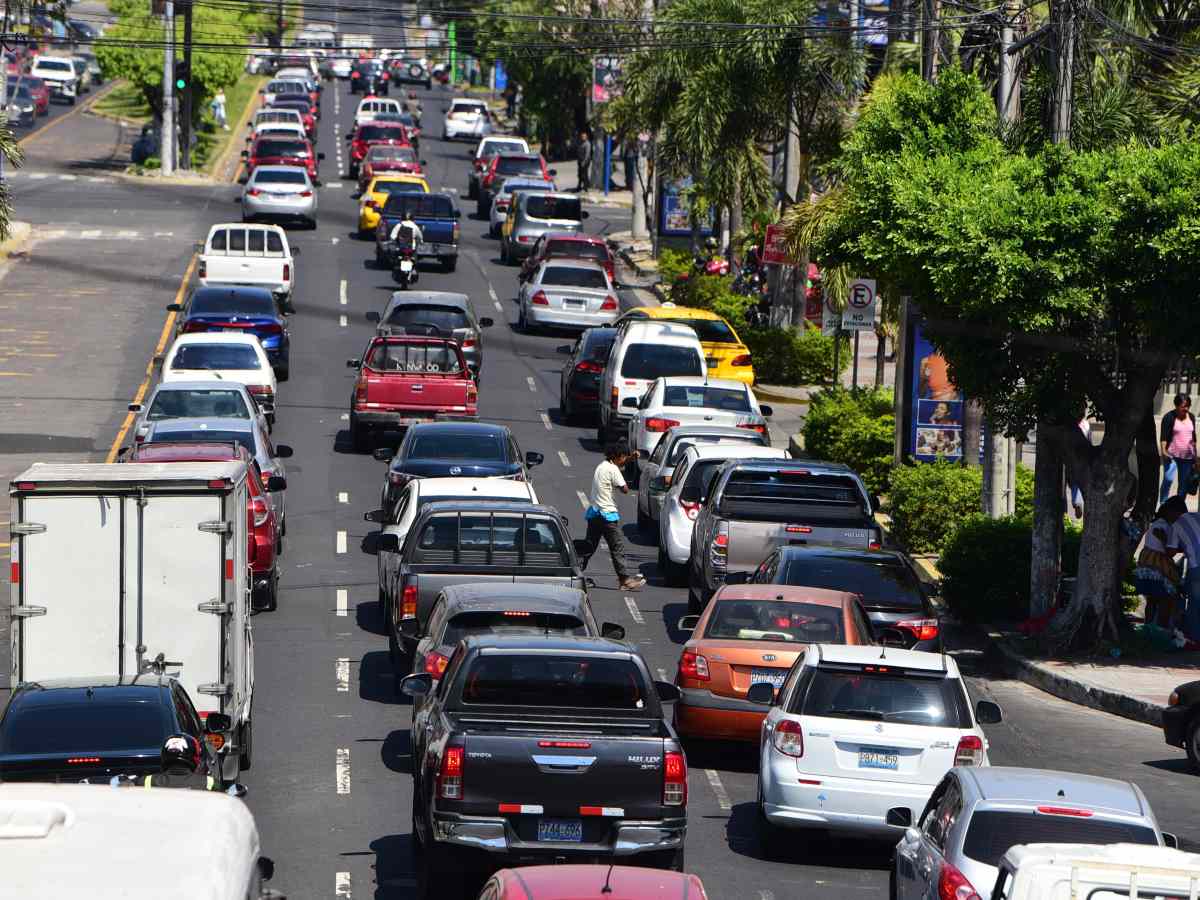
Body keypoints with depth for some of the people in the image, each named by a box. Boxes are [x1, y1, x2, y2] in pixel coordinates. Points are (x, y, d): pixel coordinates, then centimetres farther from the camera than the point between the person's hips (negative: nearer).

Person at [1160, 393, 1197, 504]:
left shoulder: (1191, 417, 11)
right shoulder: (1169, 417, -6)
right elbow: (1163, 437, -10)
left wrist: (1195, 455, 17)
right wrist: (1163, 451, -22)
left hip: (1187, 457, 5)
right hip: (1172, 455, -5)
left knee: (1184, 483, 6)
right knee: (1168, 480, -16)